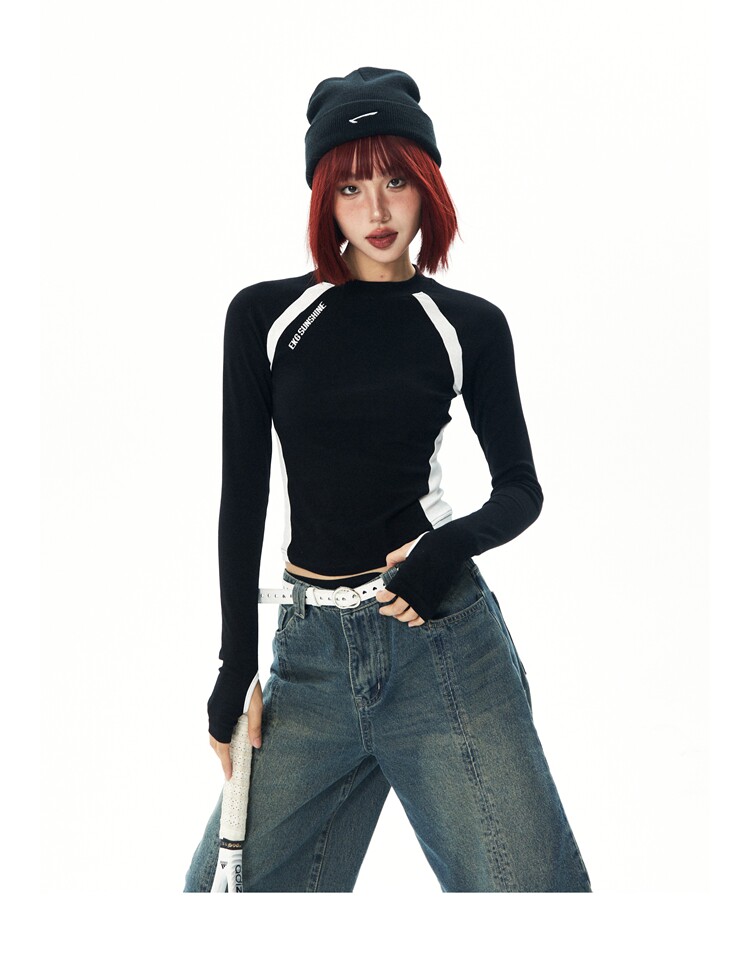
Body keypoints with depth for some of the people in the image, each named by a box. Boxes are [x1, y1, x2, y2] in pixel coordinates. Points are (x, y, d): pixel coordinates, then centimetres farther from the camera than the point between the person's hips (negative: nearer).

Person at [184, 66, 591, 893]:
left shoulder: (469, 325, 6)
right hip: (309, 652, 2)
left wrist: (454, 545, -11)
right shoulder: (265, 316, 7)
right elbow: (243, 496, 6)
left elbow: (521, 490, 11)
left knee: (524, 885, -5)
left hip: (440, 638, -1)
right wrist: (236, 666, 2)